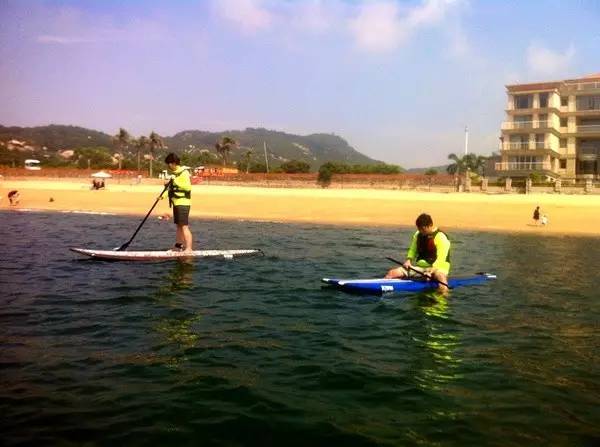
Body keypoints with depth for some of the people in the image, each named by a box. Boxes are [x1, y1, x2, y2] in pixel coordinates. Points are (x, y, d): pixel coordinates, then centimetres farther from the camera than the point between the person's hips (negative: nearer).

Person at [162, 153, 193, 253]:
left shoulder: (184, 172, -13)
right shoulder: (174, 173, 16)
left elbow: (188, 187, -24)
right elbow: (172, 188, 22)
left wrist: (175, 181, -25)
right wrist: (163, 195, 7)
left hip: (183, 203, -10)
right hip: (176, 203, 10)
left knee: (184, 226, -14)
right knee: (179, 225, 14)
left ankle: (189, 248, -17)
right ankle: (179, 246, 22)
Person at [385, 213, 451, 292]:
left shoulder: (441, 237, -12)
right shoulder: (418, 235, 10)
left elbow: (440, 259, -20)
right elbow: (412, 250, 22)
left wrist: (431, 270, -35)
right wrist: (409, 260, 0)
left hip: (436, 267, -6)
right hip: (419, 267, 6)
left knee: (440, 276, -43)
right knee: (392, 273, -10)